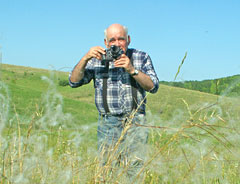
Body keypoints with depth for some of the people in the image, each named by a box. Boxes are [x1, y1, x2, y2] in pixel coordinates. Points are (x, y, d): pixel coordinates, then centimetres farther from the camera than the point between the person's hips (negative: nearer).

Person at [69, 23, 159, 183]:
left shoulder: (141, 57, 10)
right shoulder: (97, 60, 10)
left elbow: (153, 87, 0)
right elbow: (74, 81, 3)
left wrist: (132, 70, -14)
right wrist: (85, 58, -11)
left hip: (135, 123, -1)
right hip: (108, 124, 1)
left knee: (136, 169, -10)